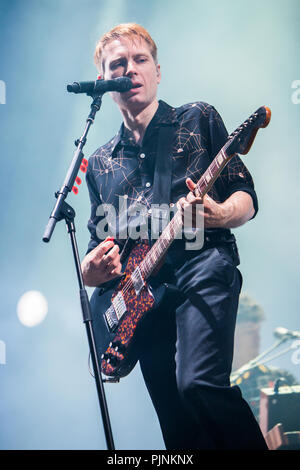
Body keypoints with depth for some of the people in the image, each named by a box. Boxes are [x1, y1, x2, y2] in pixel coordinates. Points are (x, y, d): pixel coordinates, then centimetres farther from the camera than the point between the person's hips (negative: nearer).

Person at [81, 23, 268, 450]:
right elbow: (98, 242, 24)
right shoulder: (99, 164, 22)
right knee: (182, 431, 1)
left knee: (199, 383, -27)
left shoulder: (199, 118, 12)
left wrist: (218, 214, -16)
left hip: (202, 263, -4)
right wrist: (91, 268, 0)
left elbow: (247, 197, 8)